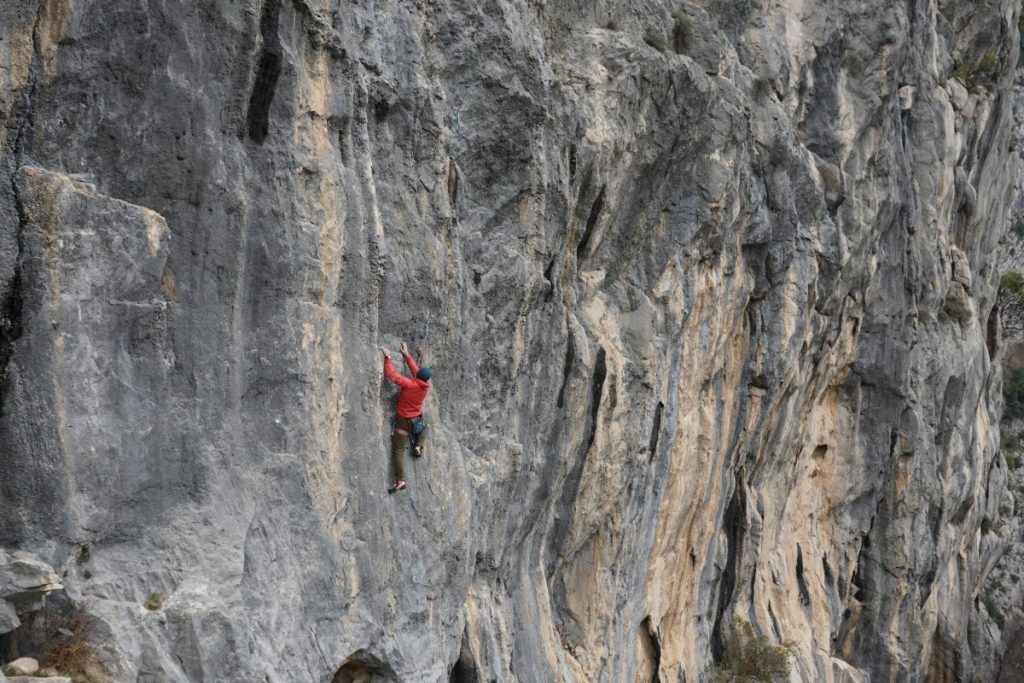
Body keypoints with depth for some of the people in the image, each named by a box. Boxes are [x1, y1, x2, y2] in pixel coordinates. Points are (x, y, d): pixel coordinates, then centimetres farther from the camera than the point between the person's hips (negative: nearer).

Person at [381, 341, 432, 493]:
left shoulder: (409, 384, -21)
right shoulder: (426, 386, -5)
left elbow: (391, 374, -23)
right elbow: (415, 370, 10)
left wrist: (388, 358, -13)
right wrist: (407, 356, 15)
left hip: (403, 421, -5)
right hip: (417, 420, 5)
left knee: (398, 450, -4)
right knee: (422, 428, 42)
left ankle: (400, 480, -12)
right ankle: (418, 446, 24)